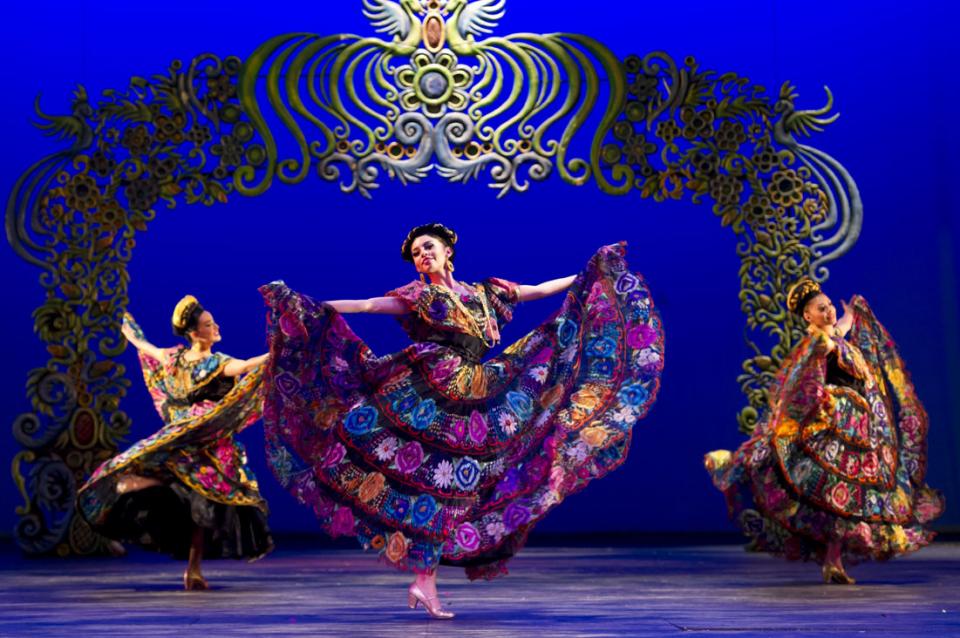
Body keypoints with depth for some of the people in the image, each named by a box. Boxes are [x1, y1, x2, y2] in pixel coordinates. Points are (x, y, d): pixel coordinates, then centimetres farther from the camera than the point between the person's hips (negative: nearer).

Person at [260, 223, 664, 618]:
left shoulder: (482, 293, 18)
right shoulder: (419, 296, 7)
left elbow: (538, 291, 23)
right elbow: (365, 305, -1)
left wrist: (591, 276, 25)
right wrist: (308, 307, -11)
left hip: (472, 405, 4)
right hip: (427, 396, -4)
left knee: (449, 487, 1)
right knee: (433, 482, -9)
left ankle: (424, 581, 5)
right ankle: (424, 583, -4)